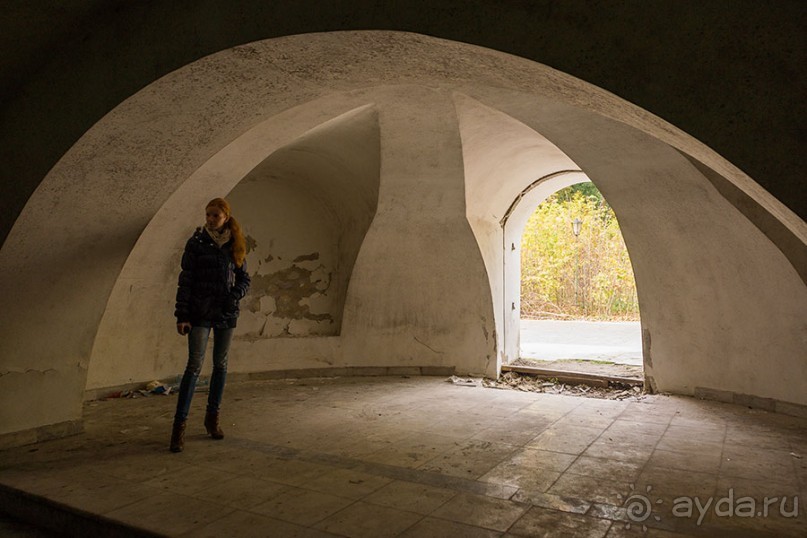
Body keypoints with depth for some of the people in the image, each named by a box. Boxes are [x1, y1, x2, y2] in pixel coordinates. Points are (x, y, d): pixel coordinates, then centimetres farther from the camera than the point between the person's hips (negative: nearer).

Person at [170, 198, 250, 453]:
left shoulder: (235, 245, 7)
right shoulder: (196, 242, -2)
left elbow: (244, 279, 12)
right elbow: (185, 280, -4)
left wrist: (235, 296, -9)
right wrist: (182, 316, -10)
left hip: (226, 313, 4)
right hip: (200, 312, -3)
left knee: (220, 364, 9)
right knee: (194, 365, -9)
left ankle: (212, 417, 23)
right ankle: (179, 425, -4)